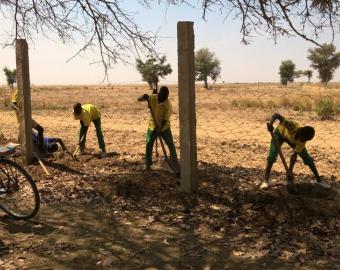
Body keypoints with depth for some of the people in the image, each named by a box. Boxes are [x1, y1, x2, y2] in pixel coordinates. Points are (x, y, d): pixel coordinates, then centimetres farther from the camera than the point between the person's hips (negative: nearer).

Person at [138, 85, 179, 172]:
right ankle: (147, 164, 28)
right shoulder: (152, 97, -11)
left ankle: (176, 167, 2)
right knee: (149, 146, 8)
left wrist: (160, 128, -34)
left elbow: (165, 119, -21)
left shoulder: (168, 104, -20)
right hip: (152, 126, 3)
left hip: (164, 127, -2)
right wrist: (144, 97, -28)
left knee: (171, 146, -6)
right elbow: (139, 99, -7)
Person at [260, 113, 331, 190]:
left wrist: (290, 171, -31)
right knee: (272, 155, -21)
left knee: (308, 158, -4)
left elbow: (294, 156, -26)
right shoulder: (292, 126, -43)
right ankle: (265, 181, -13)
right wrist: (270, 123, -62)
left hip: (293, 139, 3)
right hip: (280, 133, -2)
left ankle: (319, 180, 13)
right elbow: (276, 115, -45)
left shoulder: (302, 142, -31)